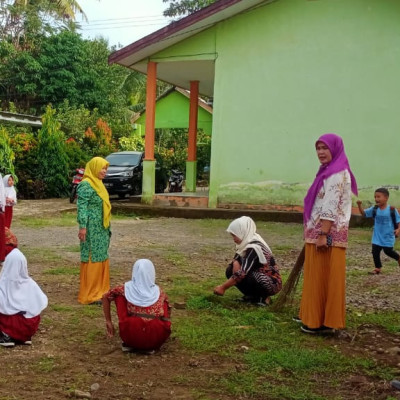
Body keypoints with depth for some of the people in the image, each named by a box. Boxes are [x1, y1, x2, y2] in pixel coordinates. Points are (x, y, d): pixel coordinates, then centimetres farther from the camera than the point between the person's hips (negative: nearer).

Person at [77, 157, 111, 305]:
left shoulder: (97, 183, 15)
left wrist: (107, 228, 20)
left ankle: (100, 290, 23)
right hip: (92, 228, -10)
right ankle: (89, 295, 3)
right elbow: (82, 207, -19)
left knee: (101, 258, 14)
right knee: (92, 259, -4)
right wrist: (82, 227, -25)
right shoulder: (86, 185, -14)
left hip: (101, 229, 10)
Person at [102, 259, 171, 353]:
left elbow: (105, 297, 26)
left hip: (131, 337, 0)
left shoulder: (127, 288, 13)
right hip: (156, 340, 1)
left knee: (120, 296, 18)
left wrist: (108, 322, 31)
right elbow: (168, 313, 29)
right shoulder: (159, 292, 15)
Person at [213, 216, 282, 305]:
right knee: (230, 270, -7)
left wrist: (223, 287, -24)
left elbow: (243, 272, -29)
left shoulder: (254, 247, -25)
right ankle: (253, 295, 2)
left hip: (272, 283, -8)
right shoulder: (246, 242, 1)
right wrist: (235, 262, -16)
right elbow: (236, 258, 10)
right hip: (259, 277, 8)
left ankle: (262, 298, -8)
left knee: (241, 275, -30)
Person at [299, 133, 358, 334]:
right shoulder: (329, 172, 19)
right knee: (320, 278, 15)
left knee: (324, 278, -4)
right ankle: (317, 318, 23)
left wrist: (323, 235, -24)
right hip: (321, 232, 10)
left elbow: (331, 208, -20)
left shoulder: (337, 174, -12)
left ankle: (322, 322, 3)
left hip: (328, 233, -10)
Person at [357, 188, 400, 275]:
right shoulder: (374, 209, -1)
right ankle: (377, 268, 12)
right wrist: (359, 205, -18)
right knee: (375, 251, 1)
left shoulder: (392, 210, -10)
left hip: (388, 236, -4)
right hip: (377, 236, 4)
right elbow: (364, 213, -2)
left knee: (388, 251, 3)